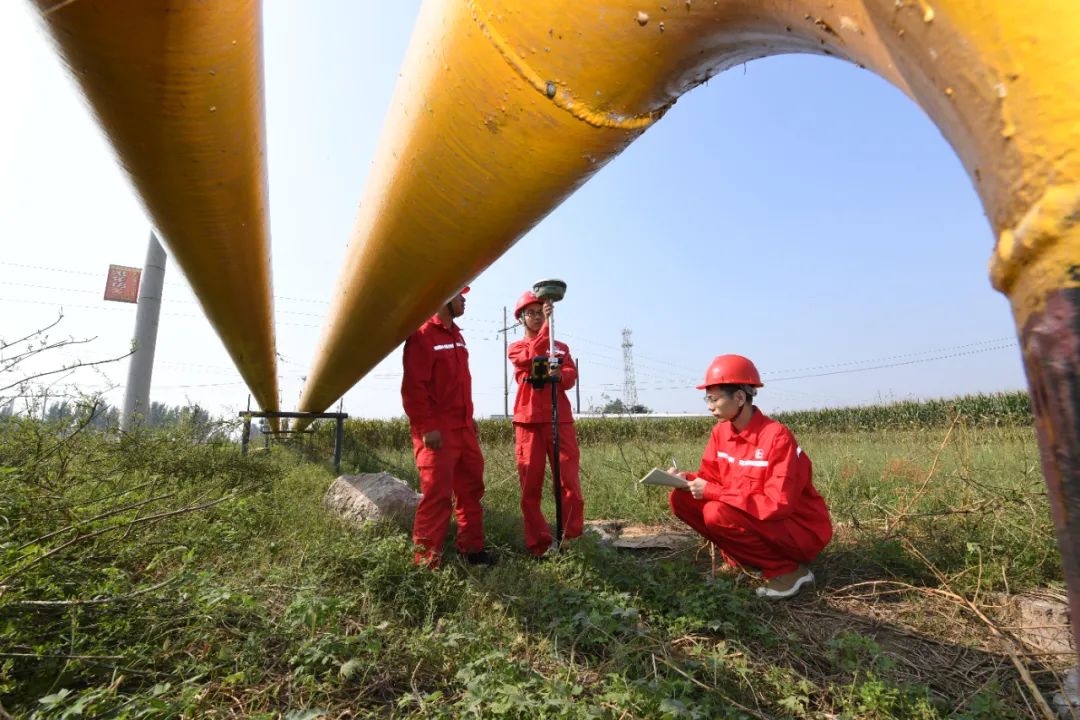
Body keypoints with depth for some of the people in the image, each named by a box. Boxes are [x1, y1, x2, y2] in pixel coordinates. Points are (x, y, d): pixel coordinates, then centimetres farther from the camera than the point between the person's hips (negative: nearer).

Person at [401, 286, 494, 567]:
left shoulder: (455, 334, 16)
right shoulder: (422, 335, -11)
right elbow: (413, 387, -17)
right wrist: (426, 427, -21)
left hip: (464, 429, 9)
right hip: (437, 433, -9)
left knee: (471, 489, 15)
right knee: (437, 495, -5)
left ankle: (472, 549, 28)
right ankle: (426, 560, 9)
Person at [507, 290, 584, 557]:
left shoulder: (561, 347, 19)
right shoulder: (516, 348, 11)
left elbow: (572, 377, 1)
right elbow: (532, 355, -13)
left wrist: (559, 375, -21)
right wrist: (548, 324, -23)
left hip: (560, 420, 2)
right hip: (529, 421, -1)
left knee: (569, 481, -2)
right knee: (530, 485, 1)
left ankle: (572, 540, 11)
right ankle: (538, 544, 13)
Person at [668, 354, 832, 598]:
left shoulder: (777, 437, -25)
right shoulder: (721, 432, -3)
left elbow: (778, 504, -30)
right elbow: (711, 477, 4)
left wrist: (711, 491, -30)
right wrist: (686, 479, -19)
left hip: (800, 530, -7)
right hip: (753, 520, 7)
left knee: (717, 513, -31)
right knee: (681, 498, -9)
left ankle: (786, 570, -8)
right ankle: (741, 557, 6)